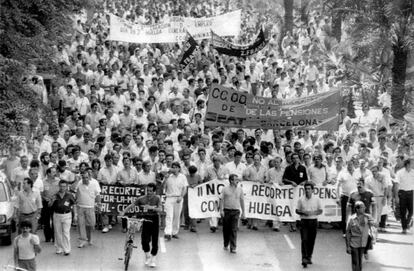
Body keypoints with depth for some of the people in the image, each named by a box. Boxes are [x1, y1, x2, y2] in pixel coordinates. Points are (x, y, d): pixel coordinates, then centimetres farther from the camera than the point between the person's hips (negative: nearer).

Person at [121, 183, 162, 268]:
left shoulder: (157, 198, -3)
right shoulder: (141, 199, 1)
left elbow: (160, 209, -16)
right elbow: (131, 205, -2)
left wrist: (151, 207, -32)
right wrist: (123, 212, -15)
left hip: (154, 220, -1)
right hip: (145, 219, 1)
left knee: (154, 241, 0)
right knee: (144, 240, -8)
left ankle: (153, 259, 16)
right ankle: (147, 256, 20)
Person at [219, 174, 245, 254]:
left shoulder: (239, 189, 6)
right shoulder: (225, 189, -1)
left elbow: (242, 201, 11)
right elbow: (221, 200, -1)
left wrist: (243, 212, 10)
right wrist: (221, 210, -11)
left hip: (235, 211, 1)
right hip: (226, 211, 0)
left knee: (234, 230, -6)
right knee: (226, 229, 9)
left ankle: (233, 248, -6)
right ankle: (226, 245, 27)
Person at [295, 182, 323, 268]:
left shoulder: (316, 200, 2)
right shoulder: (301, 200, 1)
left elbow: (320, 210, 6)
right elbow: (297, 210, 4)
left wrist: (313, 213, -13)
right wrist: (303, 213, -15)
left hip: (313, 221, 1)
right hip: (304, 221, -1)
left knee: (311, 240, 7)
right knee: (304, 240, -10)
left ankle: (309, 257, 21)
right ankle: (304, 258, -14)